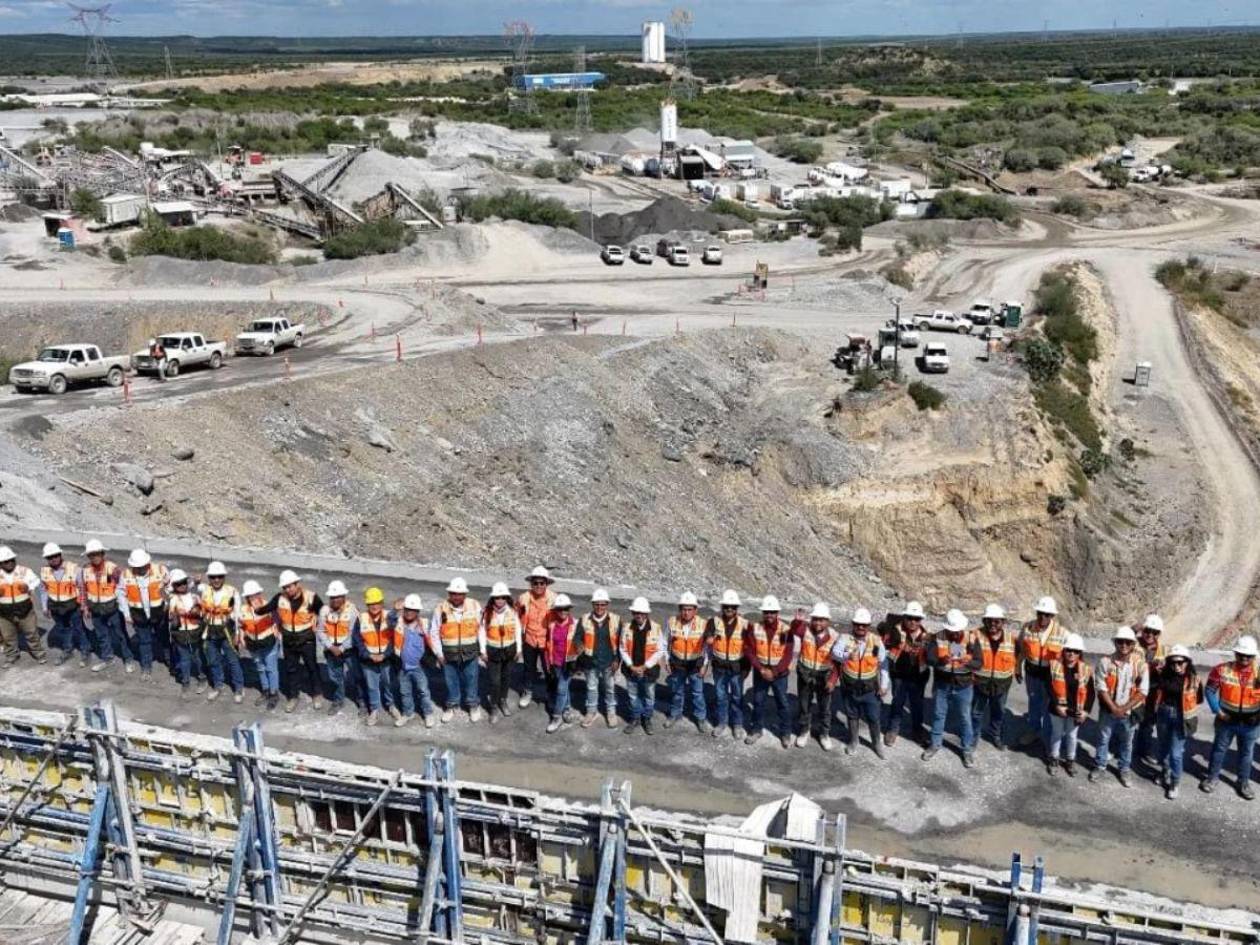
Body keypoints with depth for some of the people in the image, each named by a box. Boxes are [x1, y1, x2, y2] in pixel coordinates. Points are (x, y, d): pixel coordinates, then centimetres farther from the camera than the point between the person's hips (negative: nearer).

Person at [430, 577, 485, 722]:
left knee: (471, 680, 13)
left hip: (470, 653, 0)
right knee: (451, 681, 14)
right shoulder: (441, 609, -12)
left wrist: (483, 650, 2)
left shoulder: (475, 606, -9)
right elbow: (434, 633, -3)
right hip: (448, 654, 0)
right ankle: (451, 706, 35)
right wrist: (439, 654, -3)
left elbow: (481, 629, -1)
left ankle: (473, 705, 34)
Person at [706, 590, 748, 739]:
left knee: (737, 696, 10)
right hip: (719, 666, 1)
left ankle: (737, 724, 24)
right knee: (720, 695, 12)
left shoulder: (744, 624, -7)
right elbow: (709, 642, -9)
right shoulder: (714, 621, -7)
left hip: (737, 666, -1)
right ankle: (721, 722, 28)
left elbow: (748, 647, -1)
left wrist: (746, 667, -1)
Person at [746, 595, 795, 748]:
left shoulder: (785, 630, -12)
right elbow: (750, 651, -8)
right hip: (760, 672, 1)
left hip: (780, 673, -1)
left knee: (782, 703, 9)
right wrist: (761, 669, -17)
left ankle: (784, 732, 23)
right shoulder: (755, 628, -8)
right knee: (758, 702, 12)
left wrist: (774, 672, -18)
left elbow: (788, 655, -12)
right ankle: (755, 730, 27)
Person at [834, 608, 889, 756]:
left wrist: (884, 685, 3)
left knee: (873, 717, 8)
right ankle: (853, 741, 37)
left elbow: (883, 663, 2)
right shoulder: (845, 637, -14)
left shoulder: (876, 640, -8)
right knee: (852, 715, 16)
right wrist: (846, 656, -54)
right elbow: (835, 652, -32)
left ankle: (877, 743, 31)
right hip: (849, 686, 0)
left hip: (870, 687, 1)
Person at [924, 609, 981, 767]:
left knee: (965, 717, 10)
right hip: (941, 684, 1)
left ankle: (968, 749, 24)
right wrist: (940, 660, -38)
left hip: (963, 686, -1)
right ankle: (935, 744, 33)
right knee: (938, 715, 15)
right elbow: (929, 658, -16)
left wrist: (968, 662, -34)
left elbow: (979, 662, -13)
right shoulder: (938, 638, -10)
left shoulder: (971, 639, -10)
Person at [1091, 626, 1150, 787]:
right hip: (1108, 710, 0)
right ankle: (1100, 766, 33)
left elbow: (1142, 691, -11)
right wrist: (1114, 708, -16)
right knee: (1103, 739, 14)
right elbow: (1102, 688, -11)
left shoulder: (1140, 663, -12)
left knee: (1126, 742, 16)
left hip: (1129, 712, 0)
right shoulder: (1105, 662, -13)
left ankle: (1124, 769, 34)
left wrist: (1124, 708, -16)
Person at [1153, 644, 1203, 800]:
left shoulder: (1193, 679, -14)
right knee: (1164, 747, 22)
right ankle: (1165, 772, 45)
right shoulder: (1163, 675, -9)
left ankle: (1174, 783, 15)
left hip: (1181, 718, -3)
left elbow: (1198, 700, -3)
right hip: (1163, 714, 3)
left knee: (1176, 753, -2)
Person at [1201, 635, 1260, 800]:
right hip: (1227, 719, -1)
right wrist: (1217, 711, -11)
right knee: (1219, 748, 15)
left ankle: (1244, 781, 34)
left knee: (1246, 752, 16)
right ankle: (1213, 777, 32)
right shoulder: (1222, 670, -14)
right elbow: (1210, 690, -6)